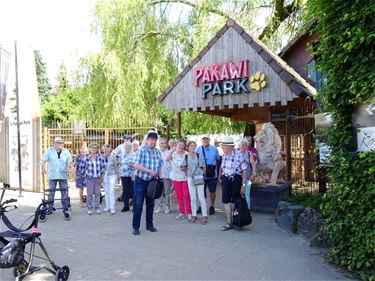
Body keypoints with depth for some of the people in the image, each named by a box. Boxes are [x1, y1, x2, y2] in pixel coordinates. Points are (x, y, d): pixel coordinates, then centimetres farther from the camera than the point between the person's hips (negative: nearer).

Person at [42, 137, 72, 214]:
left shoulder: (66, 151, 5)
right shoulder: (49, 150, 2)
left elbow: (69, 161, 6)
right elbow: (44, 160, -2)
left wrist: (68, 168, -10)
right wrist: (43, 168, -15)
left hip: (63, 175, 1)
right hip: (52, 176, -1)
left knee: (64, 192, 4)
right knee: (51, 192, 5)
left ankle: (65, 208, 13)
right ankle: (49, 209, 14)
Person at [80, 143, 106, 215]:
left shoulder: (100, 157, 1)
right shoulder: (86, 157, -2)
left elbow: (103, 167, 4)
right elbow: (82, 167, 9)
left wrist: (102, 177, -1)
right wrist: (86, 173, 9)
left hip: (98, 178, 1)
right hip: (89, 177, -1)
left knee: (97, 193, 5)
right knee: (90, 193, 1)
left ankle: (97, 207, 15)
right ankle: (89, 208, 11)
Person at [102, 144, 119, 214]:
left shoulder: (113, 157, -5)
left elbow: (116, 167, 4)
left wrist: (117, 175, 6)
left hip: (112, 175, -3)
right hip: (105, 176, 3)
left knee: (112, 192, -8)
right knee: (106, 192, 11)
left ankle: (112, 208, -6)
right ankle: (107, 207, 22)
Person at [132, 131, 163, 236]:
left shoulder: (158, 152, 5)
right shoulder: (141, 150, -11)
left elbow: (159, 166, 11)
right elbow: (136, 165, -18)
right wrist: (149, 171, -22)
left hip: (152, 181, 5)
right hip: (141, 181, -5)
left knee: (150, 204, 13)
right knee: (138, 204, -2)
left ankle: (149, 225, 26)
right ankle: (135, 227, 7)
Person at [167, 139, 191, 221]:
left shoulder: (186, 154, -2)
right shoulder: (173, 153, 2)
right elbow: (167, 159, -17)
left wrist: (185, 168, -15)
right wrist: (172, 151, -27)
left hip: (185, 177, -2)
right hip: (176, 177, 2)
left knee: (186, 195, -5)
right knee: (179, 196, 8)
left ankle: (189, 213, 4)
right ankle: (182, 212, 18)